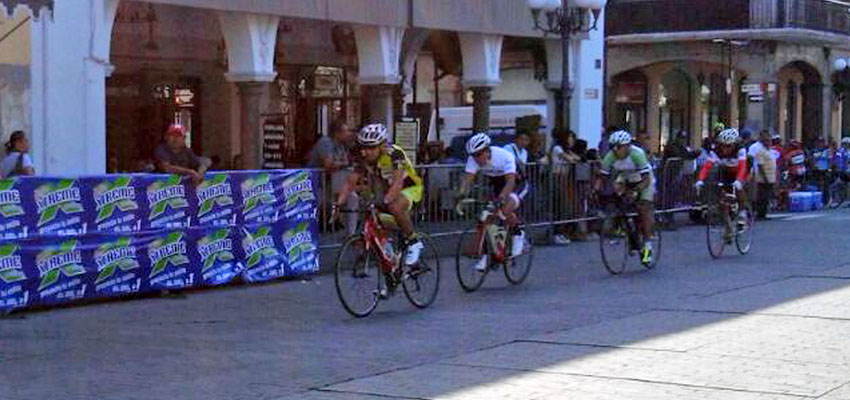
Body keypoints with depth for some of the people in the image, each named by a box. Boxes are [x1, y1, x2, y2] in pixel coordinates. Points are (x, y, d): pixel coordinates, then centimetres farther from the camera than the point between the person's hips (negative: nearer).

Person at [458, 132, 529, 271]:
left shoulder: (504, 156, -33)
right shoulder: (473, 159, -19)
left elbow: (510, 181, -41)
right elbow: (467, 178, -27)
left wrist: (501, 197, -57)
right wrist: (462, 193, -46)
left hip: (517, 185, -5)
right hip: (497, 186, 5)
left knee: (505, 211, -30)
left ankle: (518, 234, -3)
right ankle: (487, 255, 3)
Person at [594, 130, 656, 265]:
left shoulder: (637, 154, -35)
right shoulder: (610, 156, -23)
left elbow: (646, 179, -37)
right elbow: (601, 177, -16)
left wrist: (635, 191, -51)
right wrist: (596, 190, -34)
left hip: (643, 181, -5)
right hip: (625, 179, 5)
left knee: (645, 209, -16)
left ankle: (647, 247, -10)